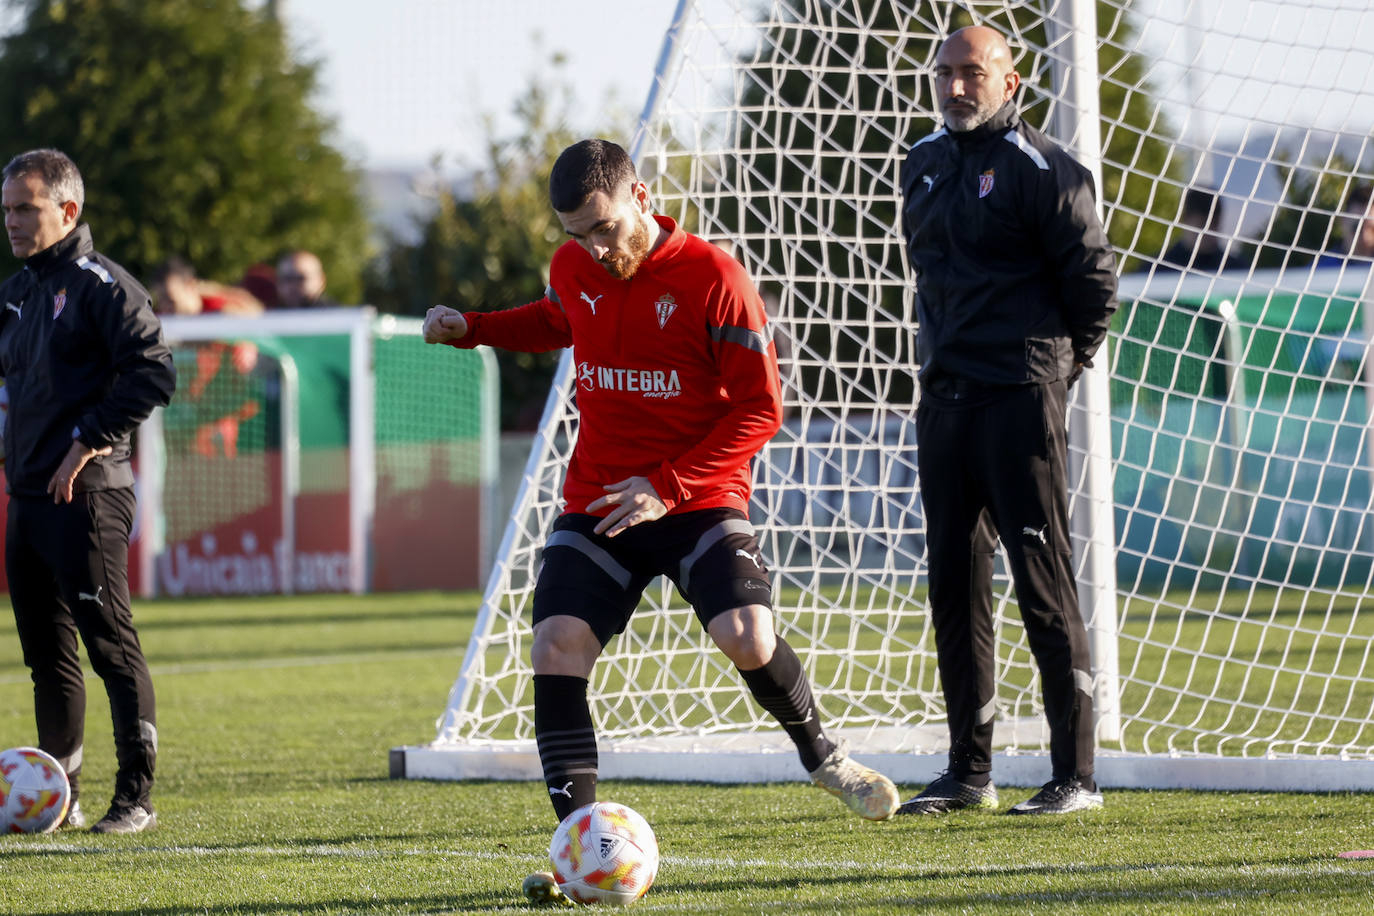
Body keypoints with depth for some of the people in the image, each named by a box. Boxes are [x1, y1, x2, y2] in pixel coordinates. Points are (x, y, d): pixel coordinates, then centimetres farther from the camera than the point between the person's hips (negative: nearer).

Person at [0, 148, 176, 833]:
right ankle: (58, 796, 16)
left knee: (110, 645, -8)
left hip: (86, 495, -9)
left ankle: (135, 796, -6)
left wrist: (91, 440, -18)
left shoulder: (100, 284, -8)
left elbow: (154, 372, -17)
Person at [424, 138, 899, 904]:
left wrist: (668, 485, -20)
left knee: (746, 635, -23)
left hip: (700, 497, -4)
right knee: (557, 647, -16)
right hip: (596, 505, 4)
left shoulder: (713, 278, -13)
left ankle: (824, 756, 10)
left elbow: (760, 408, -12)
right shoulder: (573, 269, 3)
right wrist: (471, 329, 13)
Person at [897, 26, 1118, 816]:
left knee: (1044, 585, -7)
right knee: (955, 586, 8)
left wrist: (1059, 367, 2)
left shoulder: (1041, 170, -9)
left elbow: (1095, 278, -7)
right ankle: (970, 772, 13)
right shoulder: (924, 166, 14)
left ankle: (1076, 775, -5)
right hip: (945, 397, 7)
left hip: (1020, 400, -7)